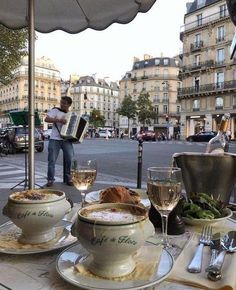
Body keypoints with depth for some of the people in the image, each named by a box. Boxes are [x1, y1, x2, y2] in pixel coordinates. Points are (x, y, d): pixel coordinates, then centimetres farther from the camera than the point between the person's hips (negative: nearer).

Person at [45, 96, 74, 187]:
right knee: (52, 160, -2)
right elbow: (46, 119, -8)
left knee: (69, 159, -6)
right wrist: (58, 120, -20)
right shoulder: (55, 110, 4)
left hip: (67, 140, 3)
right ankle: (50, 180, 8)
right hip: (55, 139, -2)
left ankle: (68, 179, 8)